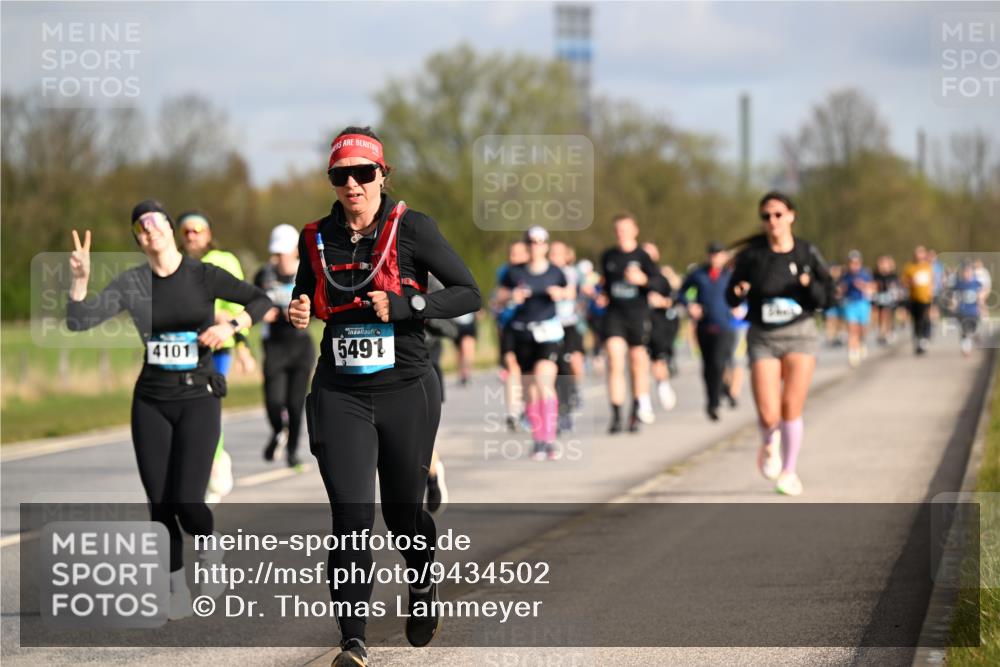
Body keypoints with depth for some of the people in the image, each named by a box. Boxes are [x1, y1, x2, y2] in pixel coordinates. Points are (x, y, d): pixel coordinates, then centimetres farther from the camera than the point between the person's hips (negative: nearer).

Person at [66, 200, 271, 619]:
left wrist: (231, 325, -19)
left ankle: (210, 553, 20)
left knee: (186, 501, -13)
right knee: (159, 504, 2)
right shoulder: (131, 284, 0)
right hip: (151, 400, 3)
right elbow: (78, 321, -4)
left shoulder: (203, 277, -5)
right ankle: (178, 591, 16)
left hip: (198, 398, -3)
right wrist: (80, 279, -19)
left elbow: (261, 301, -2)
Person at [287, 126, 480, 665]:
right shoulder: (317, 238, 4)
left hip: (405, 392, -1)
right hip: (340, 395, 2)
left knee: (403, 510, 12)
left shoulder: (412, 228, -6)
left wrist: (404, 304, -19)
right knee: (350, 518, -10)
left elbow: (469, 294, -6)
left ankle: (422, 586, 45)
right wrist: (299, 313, -2)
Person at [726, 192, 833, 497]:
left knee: (791, 408, -7)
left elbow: (825, 299, 1)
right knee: (768, 415, -9)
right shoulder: (751, 255, -4)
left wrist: (811, 285, -19)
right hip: (763, 338, 0)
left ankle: (789, 471, 14)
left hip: (799, 335, 0)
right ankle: (769, 443, 28)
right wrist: (738, 292, -18)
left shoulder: (807, 254, -2)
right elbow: (731, 299, 4)